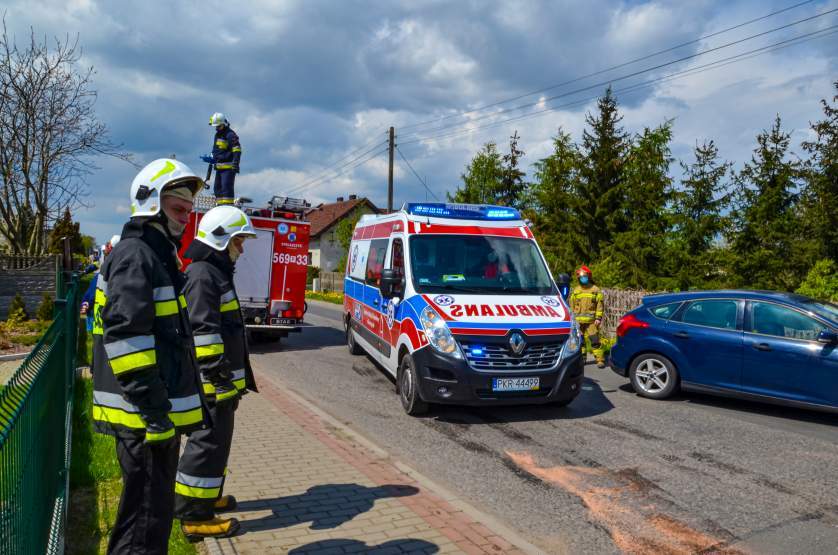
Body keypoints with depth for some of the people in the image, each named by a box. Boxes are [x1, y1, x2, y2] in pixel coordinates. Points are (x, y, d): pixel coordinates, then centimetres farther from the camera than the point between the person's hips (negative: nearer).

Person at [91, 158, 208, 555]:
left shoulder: (158, 254, 18)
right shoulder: (136, 255, -15)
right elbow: (125, 334, -24)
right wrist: (151, 406, -24)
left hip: (159, 409, 10)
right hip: (144, 415, -10)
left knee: (153, 508, 21)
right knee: (148, 514, -2)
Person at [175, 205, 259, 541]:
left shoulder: (215, 272, 18)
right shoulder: (203, 275, -16)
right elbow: (203, 331, -23)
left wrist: (232, 376, 26)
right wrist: (221, 377, -24)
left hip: (218, 379, 11)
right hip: (212, 382, -11)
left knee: (214, 439, 20)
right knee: (209, 443, -4)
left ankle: (204, 497, 34)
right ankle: (195, 516, 4)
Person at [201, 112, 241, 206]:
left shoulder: (230, 135, -10)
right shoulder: (217, 135, 20)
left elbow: (237, 150, -19)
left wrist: (235, 163, -28)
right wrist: (210, 158, 13)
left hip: (228, 167, -10)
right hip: (219, 166, 10)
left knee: (226, 187, -16)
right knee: (217, 187, 11)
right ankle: (220, 206, 17)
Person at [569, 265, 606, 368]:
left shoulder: (595, 290, 3)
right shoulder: (575, 291, 12)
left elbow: (600, 305, 1)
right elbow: (572, 305, 15)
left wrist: (598, 318, -7)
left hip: (591, 321, -4)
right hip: (578, 321, 4)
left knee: (595, 341, -8)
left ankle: (600, 360, -4)